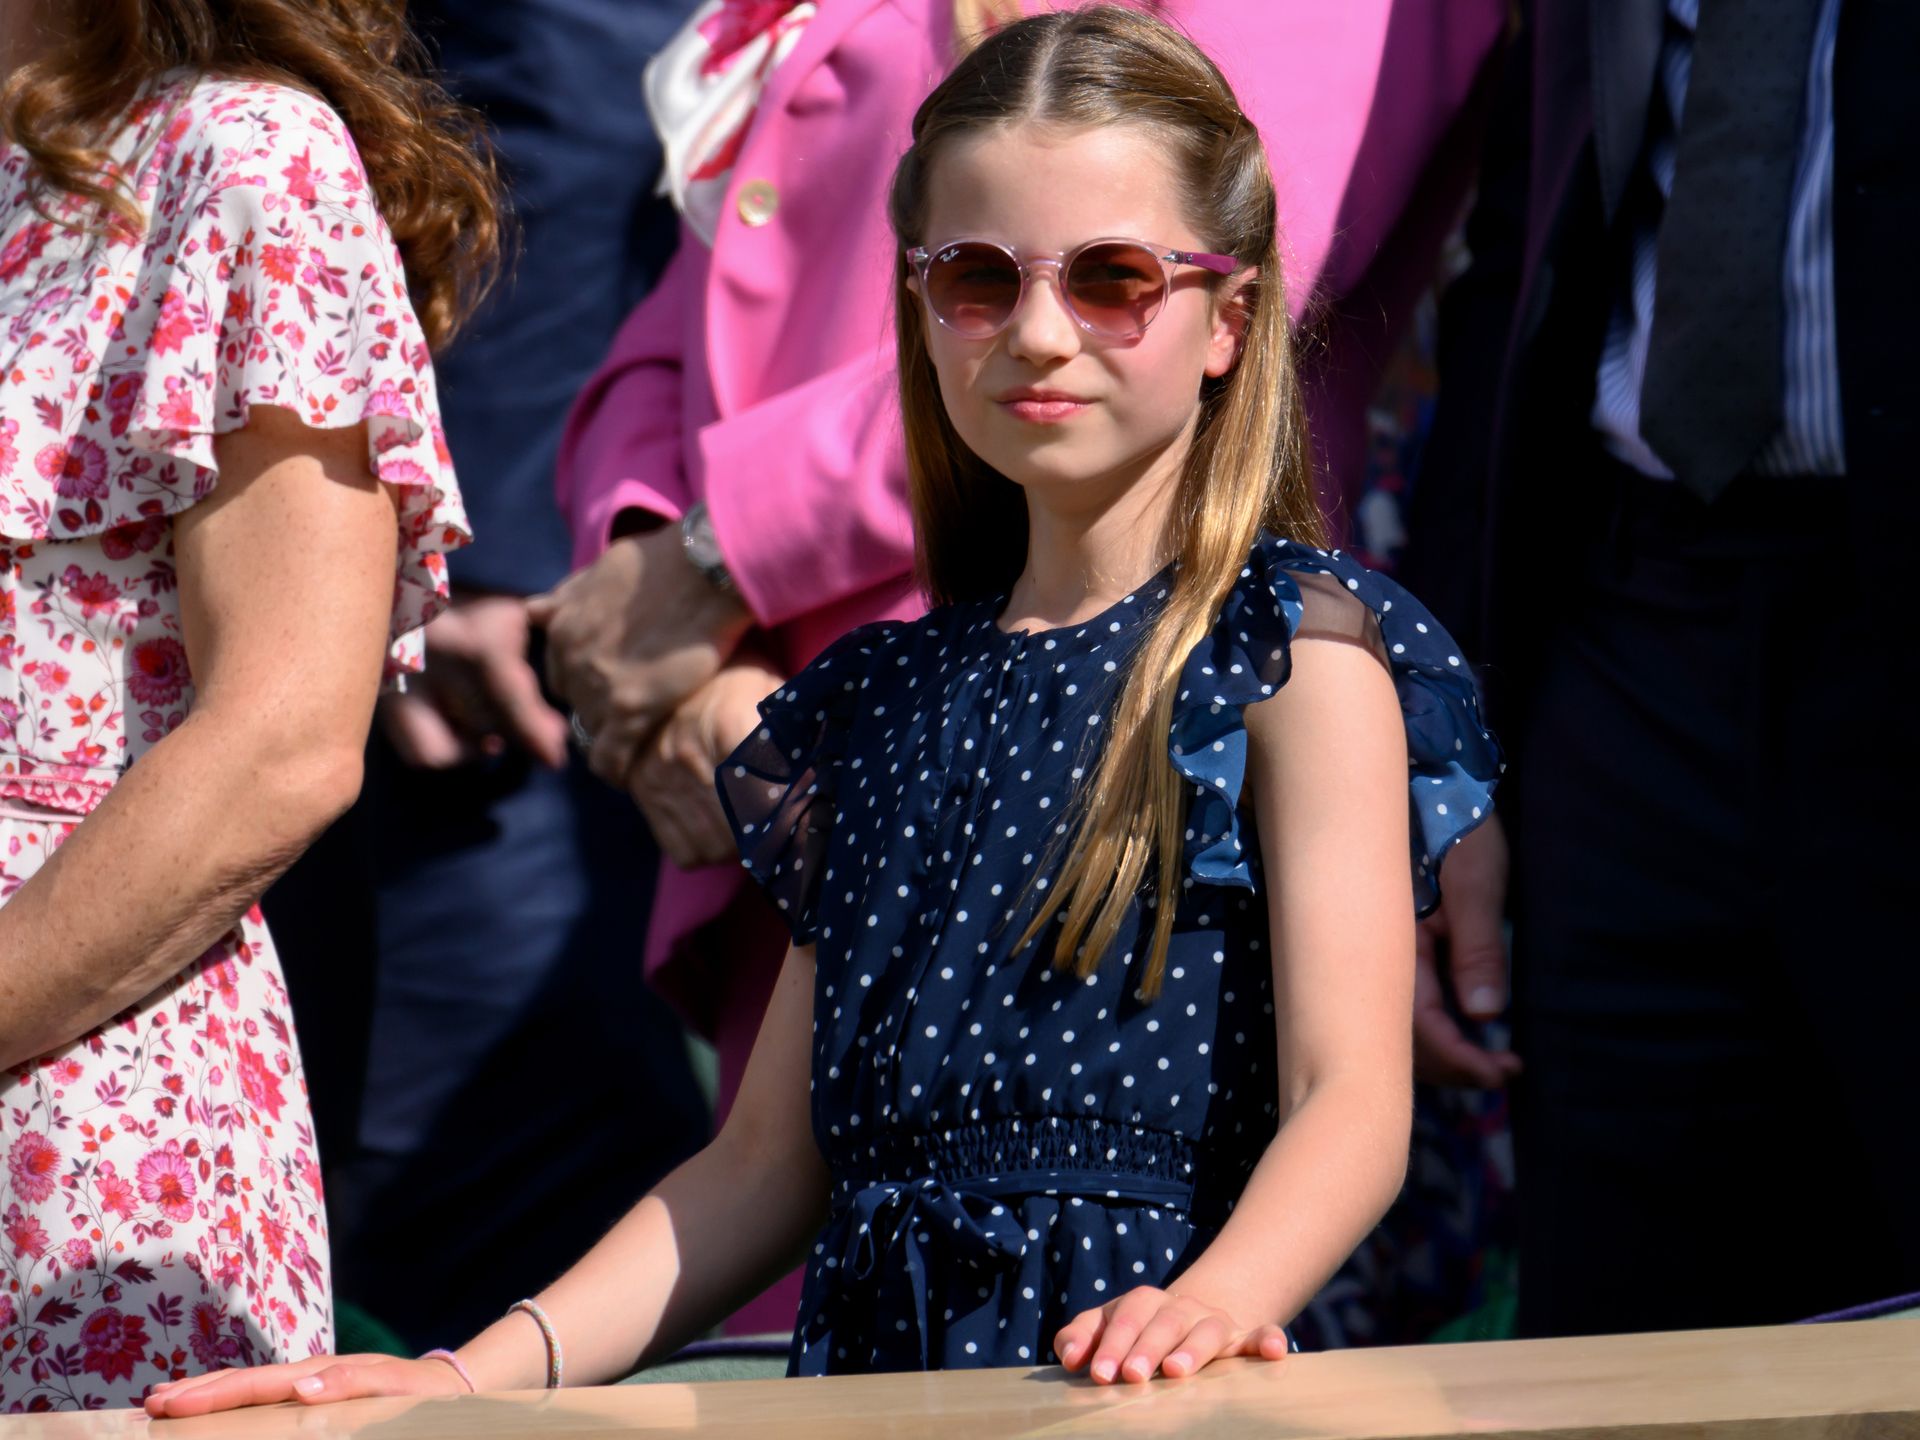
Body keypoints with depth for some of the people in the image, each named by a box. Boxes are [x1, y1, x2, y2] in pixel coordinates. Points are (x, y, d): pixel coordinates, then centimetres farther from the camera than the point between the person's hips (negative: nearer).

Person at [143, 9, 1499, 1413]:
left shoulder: (1298, 651, 3)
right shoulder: (881, 703, 19)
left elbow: (1353, 1099, -8)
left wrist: (1214, 1299, -28)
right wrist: (478, 1375, 4)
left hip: (1144, 1398, -4)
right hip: (878, 1378, 4)